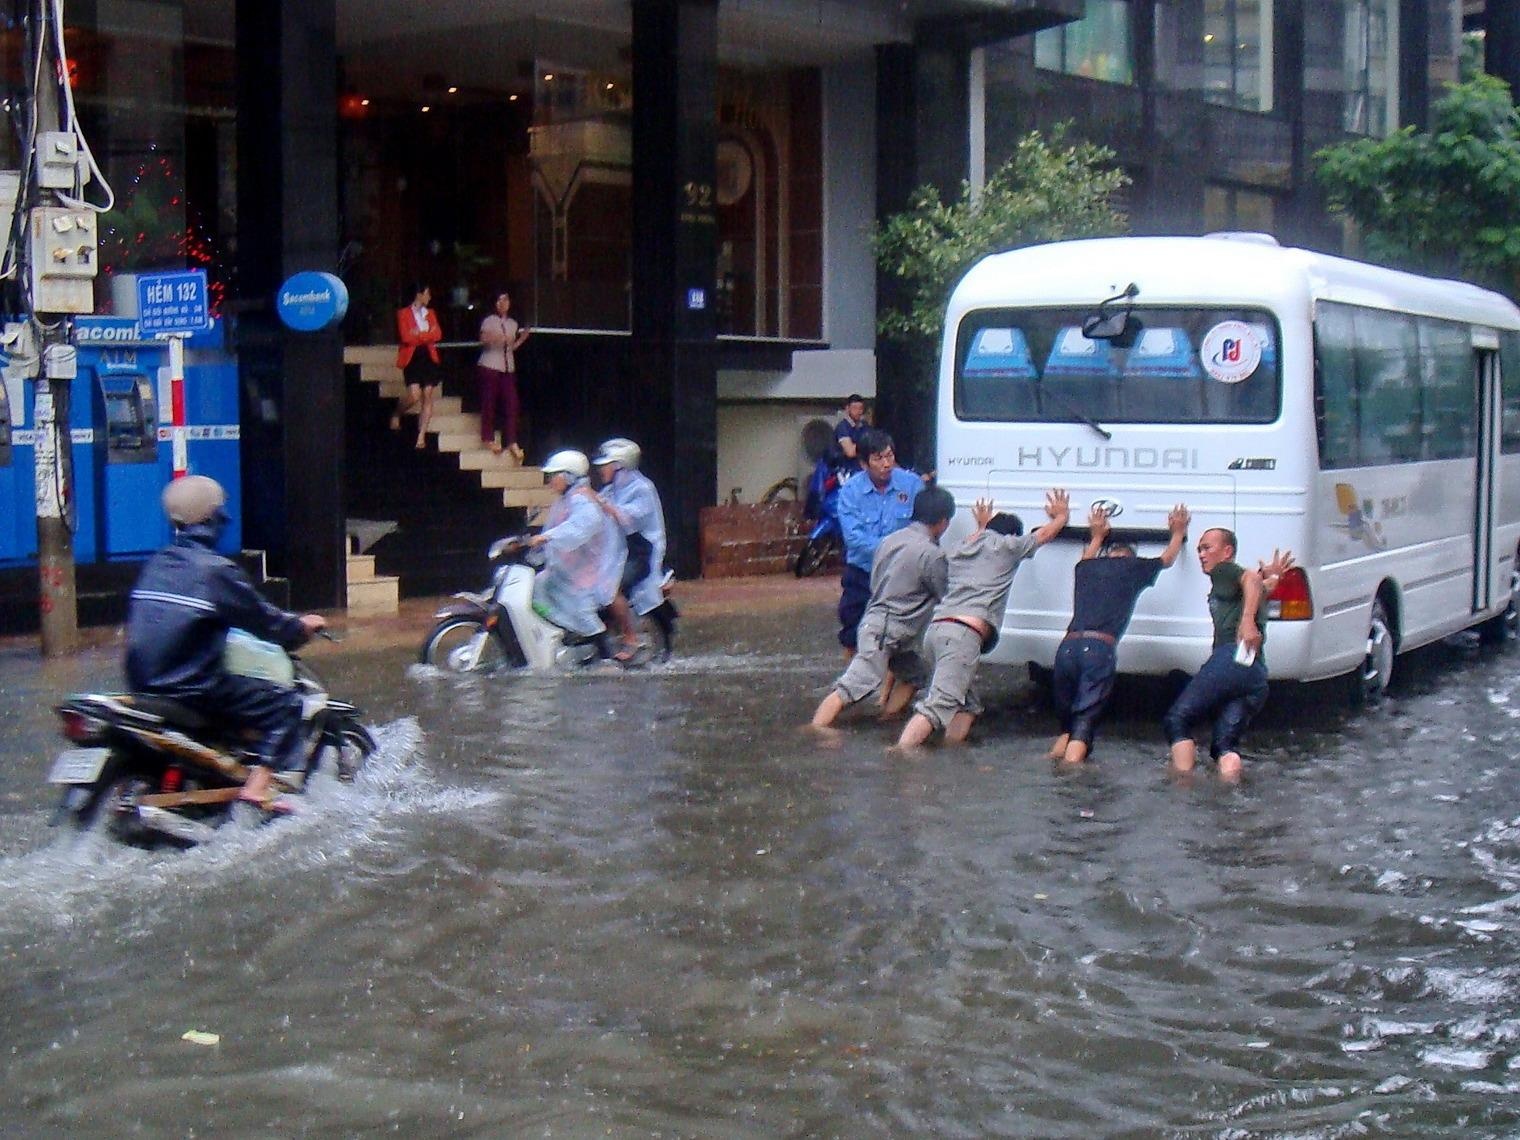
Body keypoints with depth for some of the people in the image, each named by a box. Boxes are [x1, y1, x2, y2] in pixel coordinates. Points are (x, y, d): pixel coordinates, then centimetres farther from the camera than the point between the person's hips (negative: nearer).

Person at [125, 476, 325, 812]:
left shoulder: (156, 564, 11)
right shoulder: (217, 570, -11)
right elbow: (262, 620, -7)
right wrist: (302, 627, 13)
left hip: (143, 681, 8)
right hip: (192, 687, -8)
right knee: (285, 703, -1)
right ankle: (257, 788, -14)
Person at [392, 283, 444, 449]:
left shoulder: (430, 313, 13)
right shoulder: (403, 313, -1)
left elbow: (437, 335, 1)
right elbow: (406, 337, -12)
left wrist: (418, 335, -9)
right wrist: (427, 336, -5)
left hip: (429, 358, 4)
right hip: (412, 359, -4)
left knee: (428, 397, -2)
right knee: (414, 396, -15)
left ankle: (421, 436, 0)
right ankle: (396, 414, 16)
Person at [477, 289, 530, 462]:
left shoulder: (513, 324, 17)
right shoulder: (489, 321, -1)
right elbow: (483, 340, -16)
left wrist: (522, 338, 5)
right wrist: (490, 339, -34)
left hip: (508, 367, 5)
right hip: (490, 366, -5)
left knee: (511, 403, -3)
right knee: (489, 402, -3)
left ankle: (511, 442, -1)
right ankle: (488, 438, 8)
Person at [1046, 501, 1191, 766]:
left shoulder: (1085, 568, 24)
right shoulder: (1133, 568, 16)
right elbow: (1167, 559, 38)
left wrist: (1097, 537, 68)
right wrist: (1178, 533, 55)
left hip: (1068, 646, 4)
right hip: (1101, 649, -4)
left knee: (1067, 719, 17)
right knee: (1085, 720, -8)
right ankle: (1072, 762, -24)